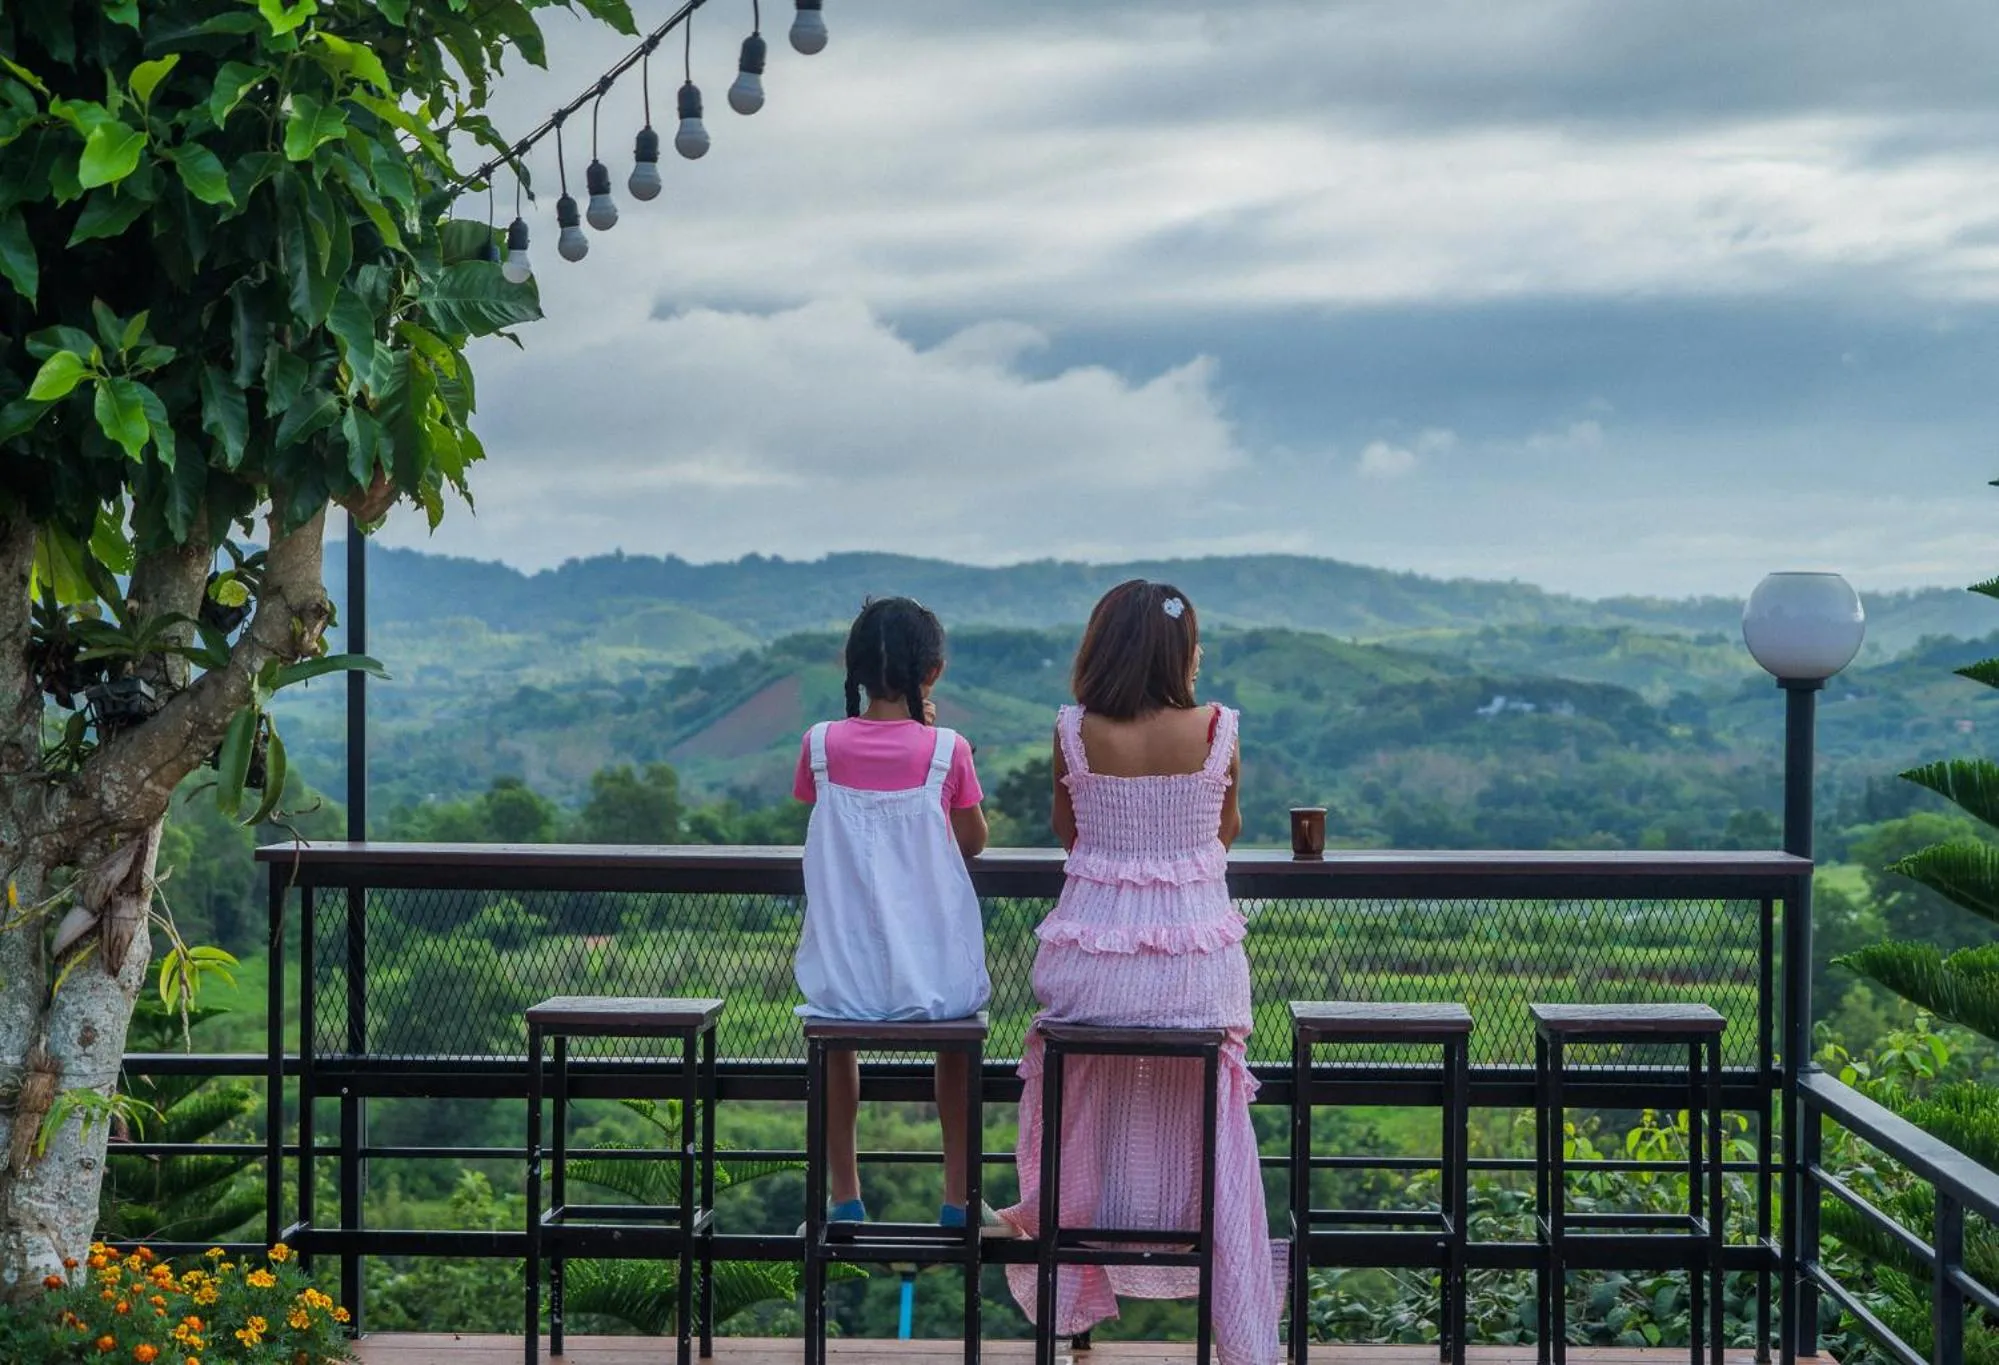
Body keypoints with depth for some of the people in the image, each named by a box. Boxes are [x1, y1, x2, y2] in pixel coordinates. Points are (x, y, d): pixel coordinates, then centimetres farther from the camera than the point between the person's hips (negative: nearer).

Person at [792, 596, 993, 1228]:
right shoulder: (946, 750, -8)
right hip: (935, 975, -1)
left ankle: (844, 1196, 36)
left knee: (836, 1033, 36)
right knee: (961, 1010, 34)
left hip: (844, 979, 1)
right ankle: (958, 1197, 34)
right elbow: (973, 842, 6)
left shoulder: (822, 744, -4)